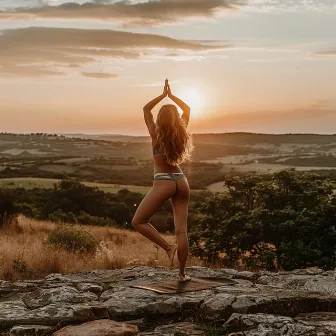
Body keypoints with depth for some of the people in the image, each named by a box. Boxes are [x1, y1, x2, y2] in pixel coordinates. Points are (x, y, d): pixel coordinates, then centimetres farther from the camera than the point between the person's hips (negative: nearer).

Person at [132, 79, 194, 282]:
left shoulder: (156, 134, -7)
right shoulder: (181, 132, 3)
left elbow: (146, 109, 4)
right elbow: (187, 109, 19)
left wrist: (163, 95, 6)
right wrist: (171, 95, 17)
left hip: (163, 183, -5)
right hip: (181, 181, 5)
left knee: (138, 222, 6)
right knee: (181, 230, 4)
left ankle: (168, 247, -6)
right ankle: (182, 274, 7)